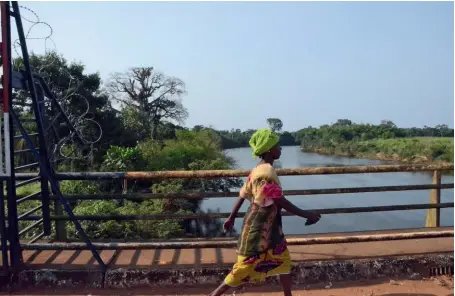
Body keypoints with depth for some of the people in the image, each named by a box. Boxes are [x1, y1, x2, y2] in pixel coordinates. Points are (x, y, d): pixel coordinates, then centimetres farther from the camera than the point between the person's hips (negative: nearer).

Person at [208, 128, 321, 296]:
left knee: (283, 260, 17)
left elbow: (243, 194, 11)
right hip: (258, 230, -10)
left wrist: (232, 217, 19)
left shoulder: (259, 169, 5)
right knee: (245, 268, 3)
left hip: (267, 228, 10)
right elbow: (281, 202, -23)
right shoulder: (266, 173, -25)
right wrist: (307, 215, -14)